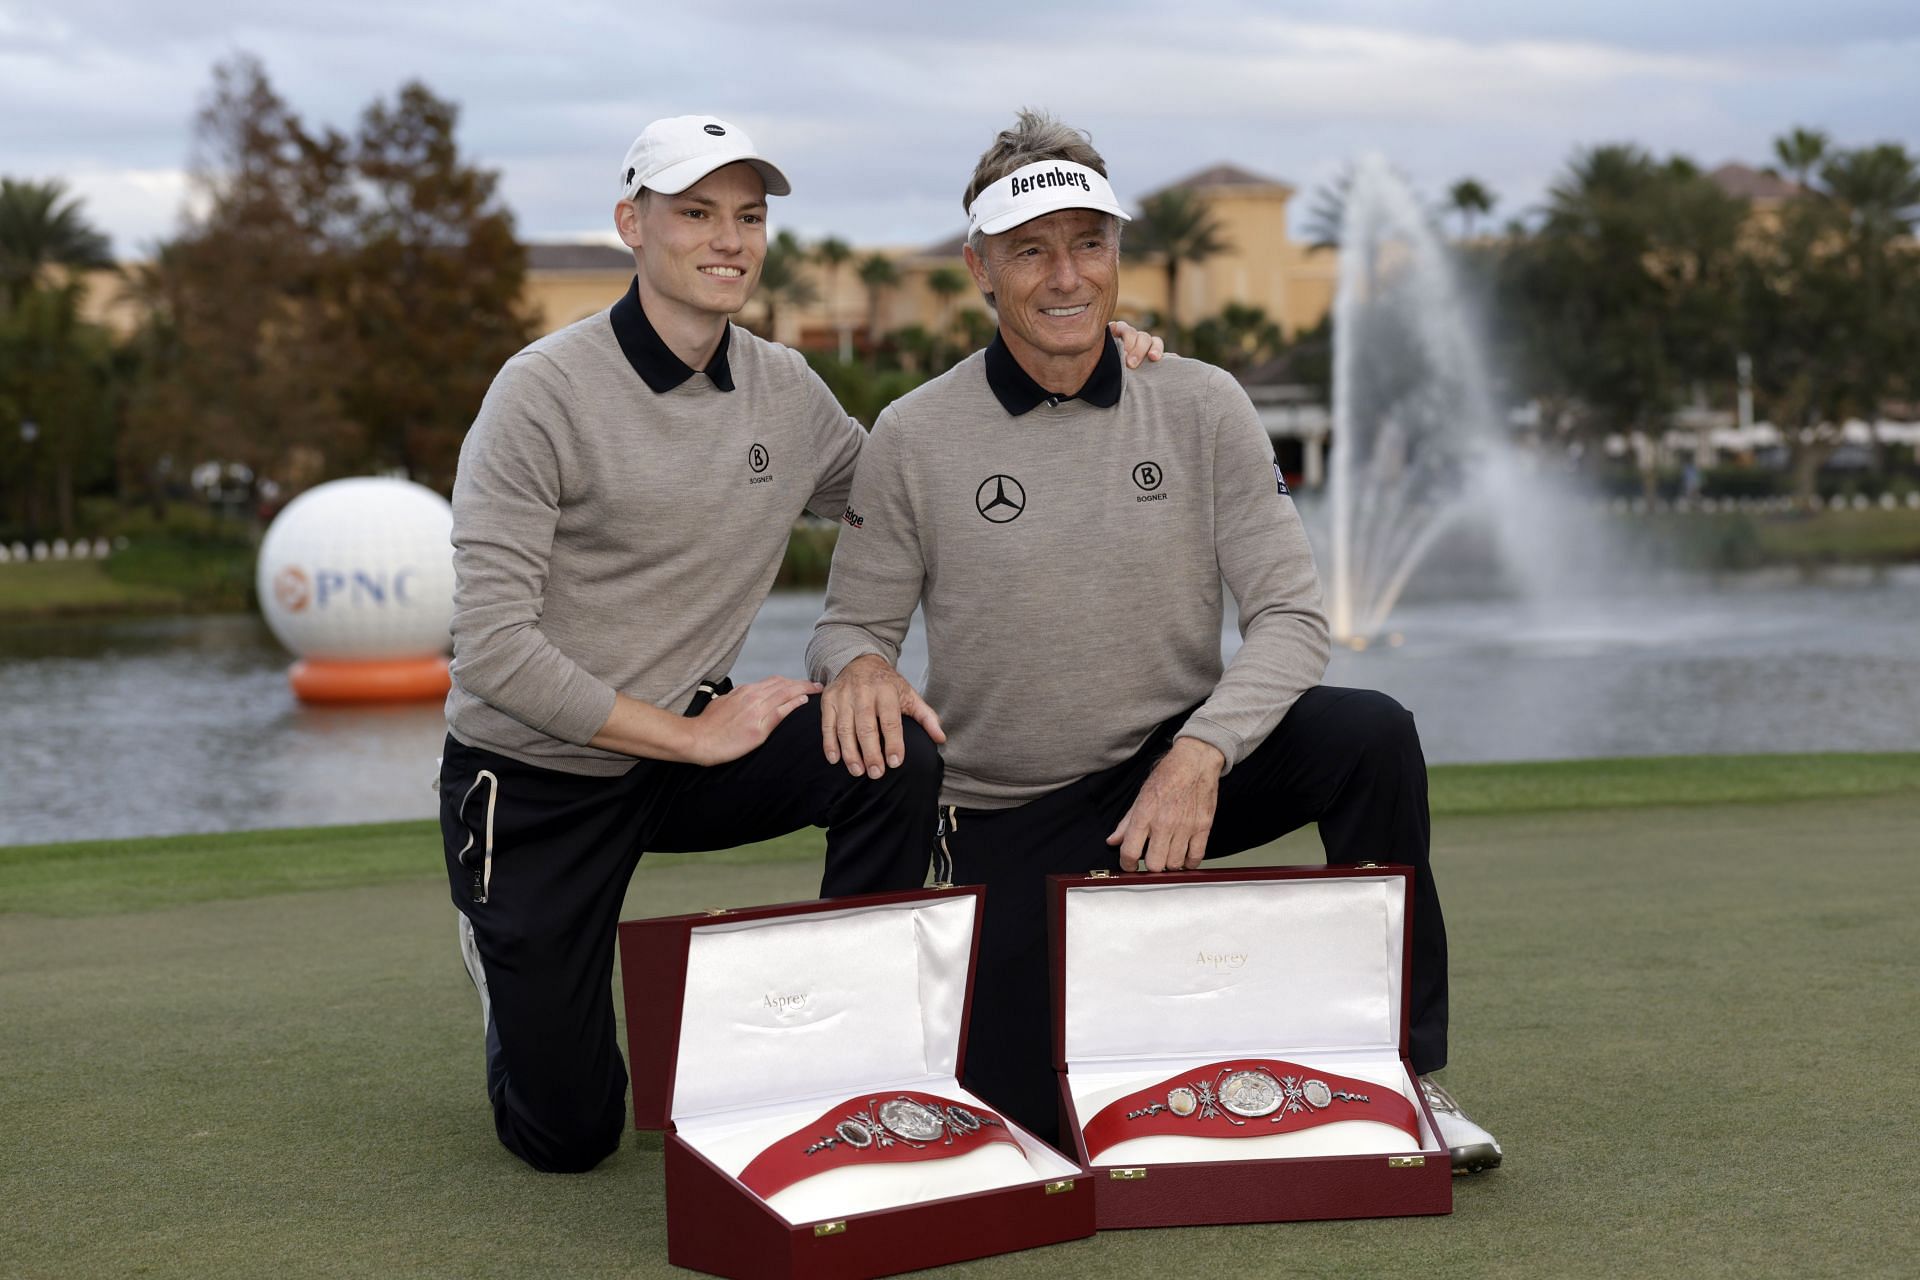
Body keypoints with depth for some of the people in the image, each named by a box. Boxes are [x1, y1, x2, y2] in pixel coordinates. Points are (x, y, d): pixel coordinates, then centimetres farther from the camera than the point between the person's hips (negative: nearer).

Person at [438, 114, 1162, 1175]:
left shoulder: (785, 391, 0)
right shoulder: (546, 392, -18)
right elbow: (493, 648, -21)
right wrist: (696, 737, -19)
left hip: (683, 749, 4)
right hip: (534, 777, -4)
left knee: (899, 754, -25)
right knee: (568, 1136, 0)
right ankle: (507, 965, 33)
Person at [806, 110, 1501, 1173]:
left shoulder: (1201, 408, -6)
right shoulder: (914, 439, -8)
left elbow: (1291, 615, -10)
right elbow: (849, 626, -1)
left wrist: (1198, 755, -27)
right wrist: (859, 665, -27)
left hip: (1177, 768, 1)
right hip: (1009, 819, -1)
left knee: (1372, 735, -27)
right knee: (1025, 1115, -8)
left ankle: (1403, 1075, -12)